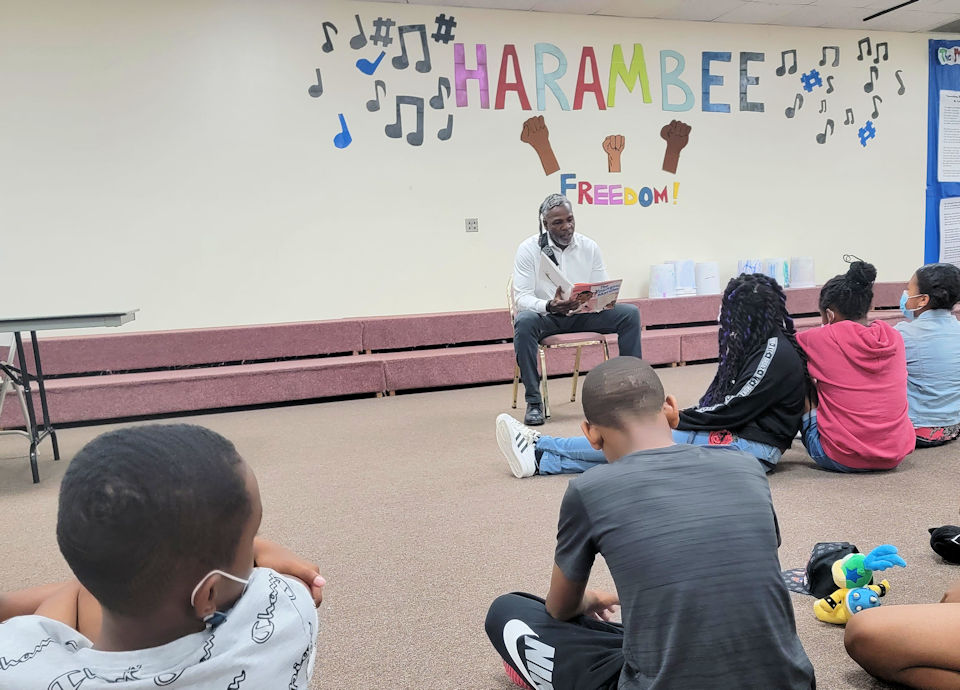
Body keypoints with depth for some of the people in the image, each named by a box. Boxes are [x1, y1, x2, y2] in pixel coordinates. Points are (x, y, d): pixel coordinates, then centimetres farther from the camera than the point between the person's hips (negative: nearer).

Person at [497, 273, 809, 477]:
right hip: (736, 435, 8)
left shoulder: (776, 353, -14)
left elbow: (734, 408, -18)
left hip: (751, 447, -8)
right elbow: (720, 400, 13)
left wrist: (678, 420, -10)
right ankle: (539, 460, -12)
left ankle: (539, 445, -8)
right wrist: (681, 418, -1)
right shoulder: (752, 346, 16)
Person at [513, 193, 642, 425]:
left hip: (583, 314, 3)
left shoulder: (589, 247, 2)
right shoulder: (529, 249, -8)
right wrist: (549, 306, -36)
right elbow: (521, 297, -15)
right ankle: (533, 402, -29)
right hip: (546, 316, -3)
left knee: (630, 313, -17)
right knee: (524, 321, -37)